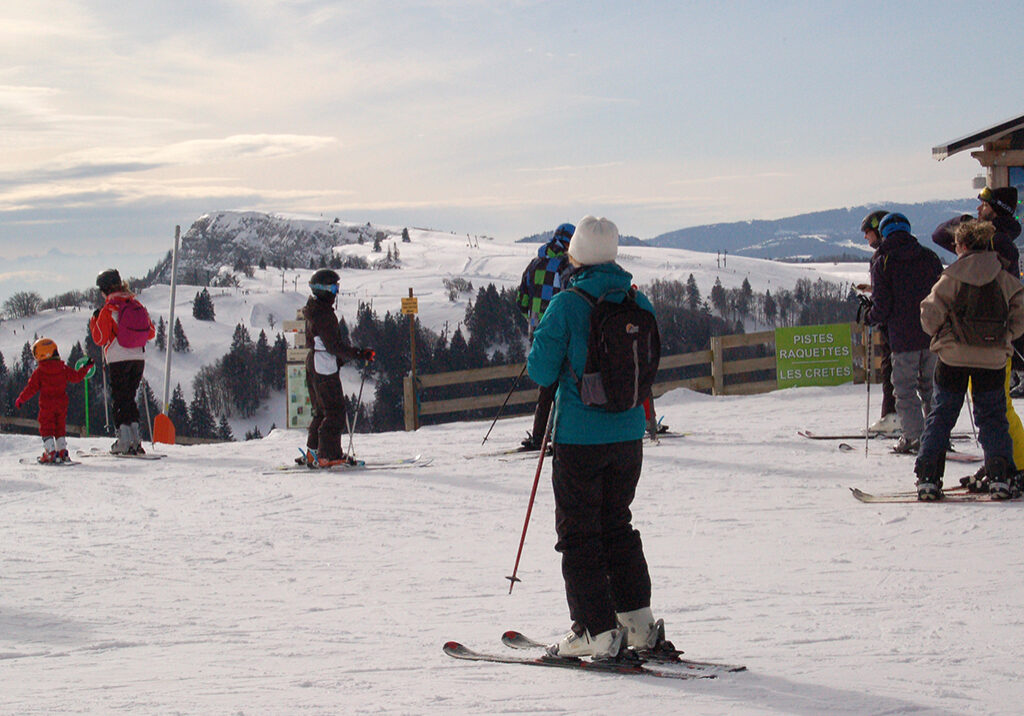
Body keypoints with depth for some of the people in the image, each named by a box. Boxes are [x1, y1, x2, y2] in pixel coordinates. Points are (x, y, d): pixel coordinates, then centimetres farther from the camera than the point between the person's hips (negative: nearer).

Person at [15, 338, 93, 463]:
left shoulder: (38, 372, -9)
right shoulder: (64, 368, 0)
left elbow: (31, 388, -7)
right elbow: (76, 377, 6)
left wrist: (20, 400, 4)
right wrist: (86, 368, 22)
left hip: (46, 405, -4)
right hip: (62, 404, 4)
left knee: (46, 429, 2)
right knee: (60, 428, 17)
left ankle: (51, 453, -8)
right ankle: (62, 452, 16)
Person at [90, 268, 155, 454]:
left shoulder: (108, 309, -9)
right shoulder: (136, 305, 8)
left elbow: (100, 339, -8)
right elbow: (151, 332, 12)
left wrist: (94, 321, 6)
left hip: (118, 359, -5)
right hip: (139, 357, 5)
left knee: (118, 399, 2)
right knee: (130, 398, 15)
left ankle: (124, 441, -4)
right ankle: (136, 438, 8)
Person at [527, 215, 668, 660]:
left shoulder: (567, 306, -14)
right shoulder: (639, 304, 0)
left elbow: (542, 372, -10)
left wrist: (540, 339, 8)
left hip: (579, 437, -5)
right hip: (628, 435, 5)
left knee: (578, 532, 5)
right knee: (616, 525, 19)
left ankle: (597, 631, 2)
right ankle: (638, 622, 18)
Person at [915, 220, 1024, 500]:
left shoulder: (952, 277, -8)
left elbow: (931, 315, -8)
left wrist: (941, 334, 12)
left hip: (953, 356, -1)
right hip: (993, 359, 1)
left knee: (941, 415, 7)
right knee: (992, 416, 10)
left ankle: (928, 477, 0)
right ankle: (1001, 475, -4)